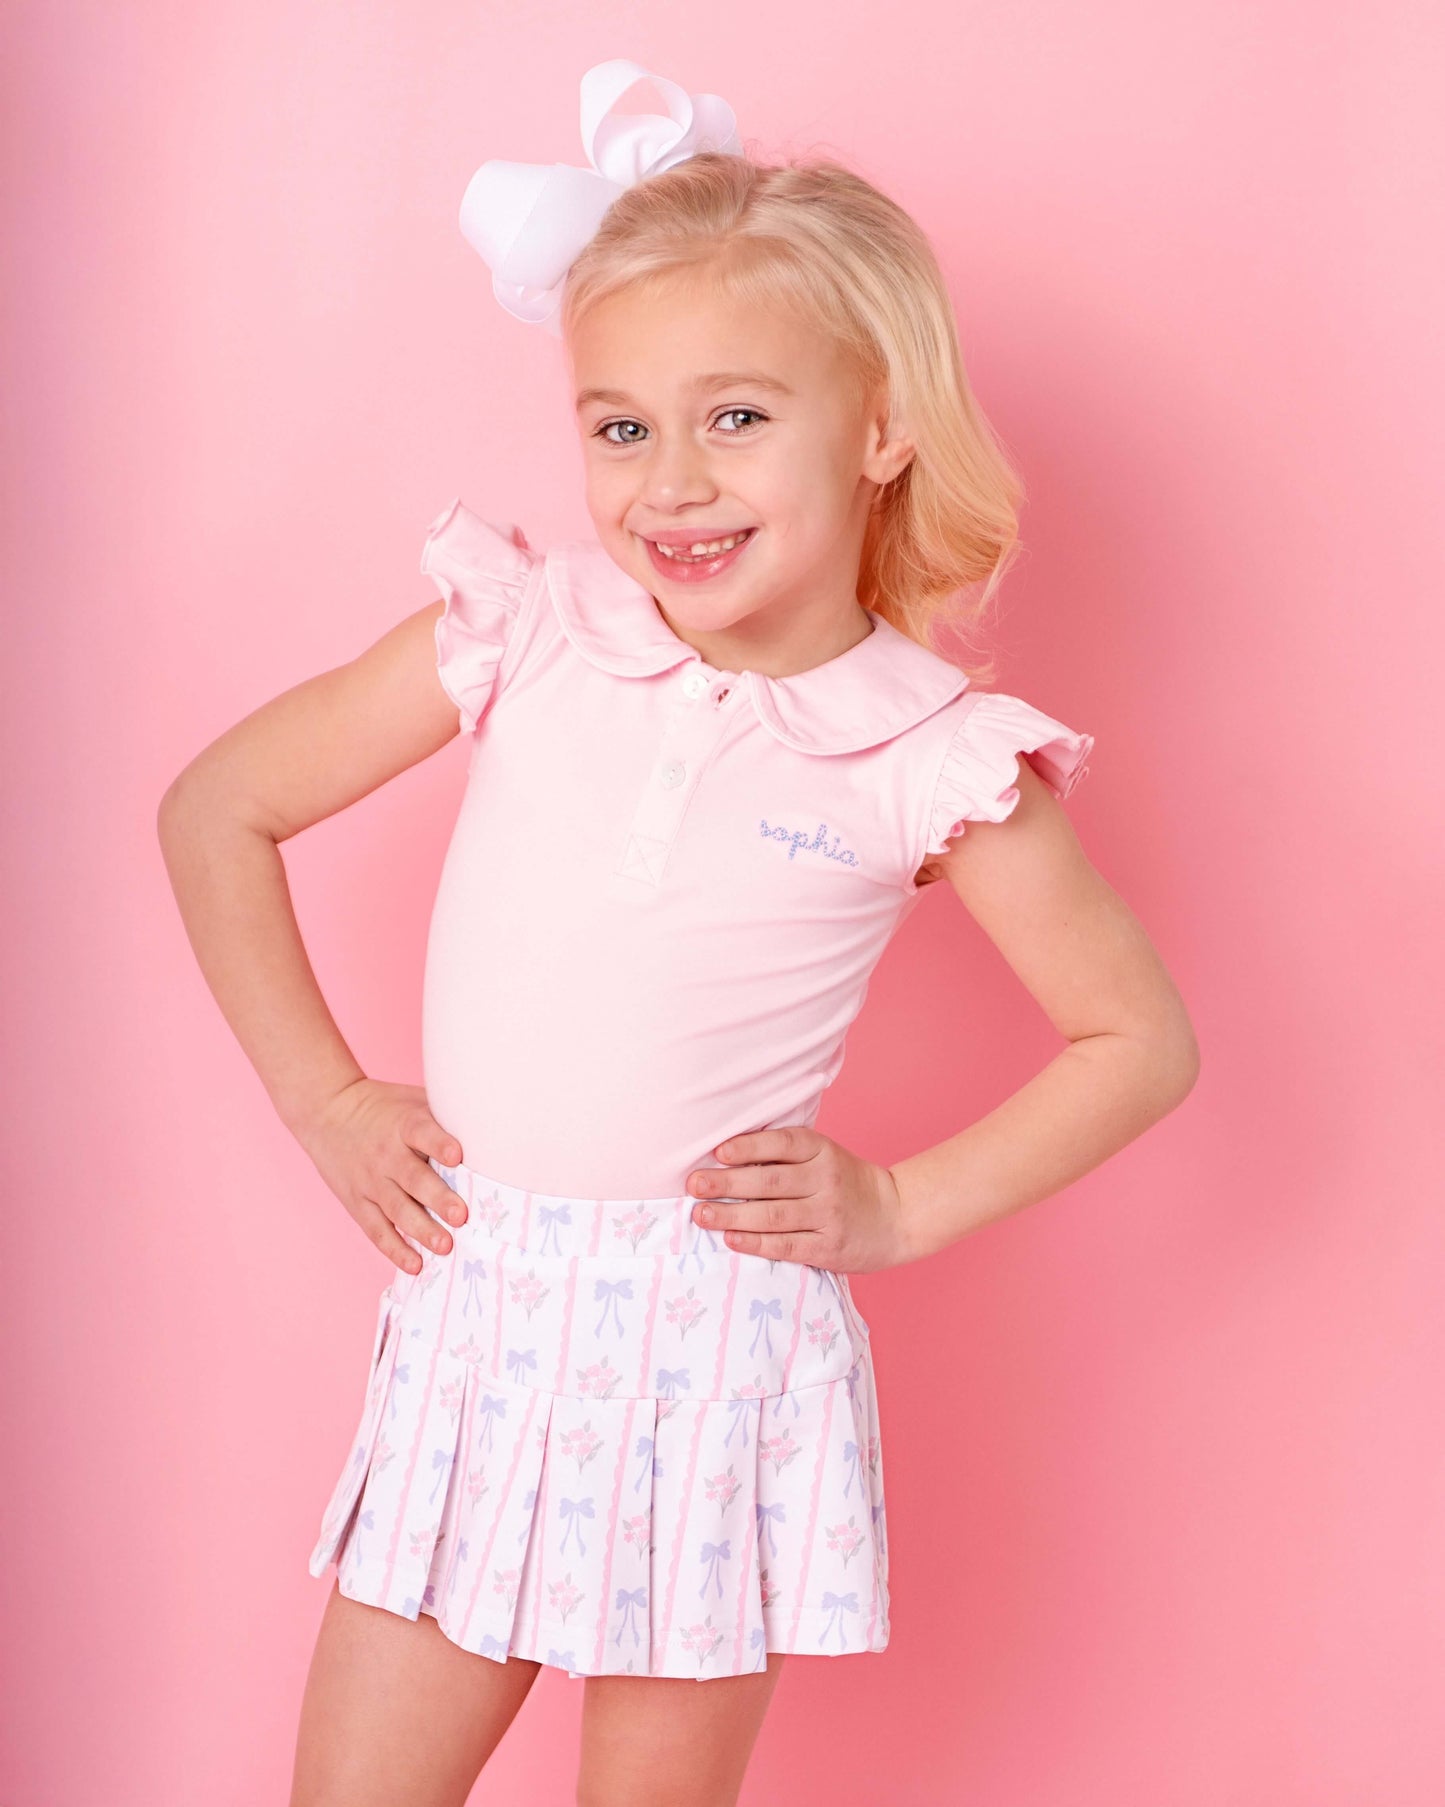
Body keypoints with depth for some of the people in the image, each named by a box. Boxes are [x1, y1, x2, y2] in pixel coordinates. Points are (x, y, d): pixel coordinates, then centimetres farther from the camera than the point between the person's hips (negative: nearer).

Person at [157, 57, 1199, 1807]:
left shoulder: (930, 759, -6)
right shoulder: (524, 632, -3)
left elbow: (1141, 1039, 5)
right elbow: (214, 813, 6)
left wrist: (904, 1204, -2)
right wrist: (323, 1100, 3)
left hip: (715, 1343, -2)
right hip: (471, 1317, 2)